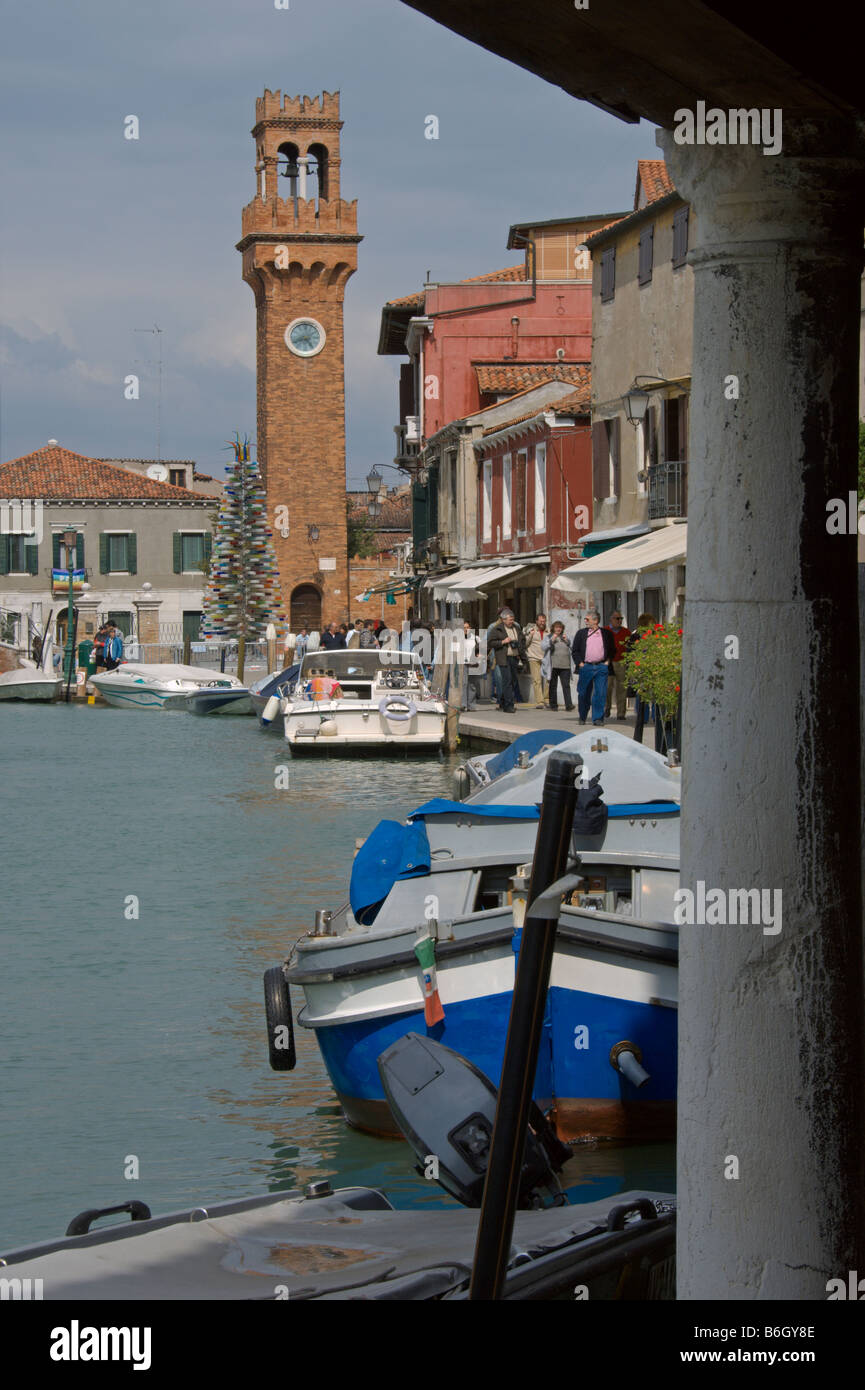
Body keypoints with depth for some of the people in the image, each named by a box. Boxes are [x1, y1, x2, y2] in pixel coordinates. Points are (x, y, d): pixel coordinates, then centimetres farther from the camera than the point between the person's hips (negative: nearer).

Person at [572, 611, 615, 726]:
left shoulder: (606, 633, 7)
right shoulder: (581, 633, 8)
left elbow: (612, 650, 15)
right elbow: (575, 650, 9)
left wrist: (607, 661, 4)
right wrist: (579, 663, -2)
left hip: (601, 667, -1)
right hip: (585, 667, 1)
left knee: (600, 694, -7)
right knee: (584, 694, 5)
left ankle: (598, 718, -2)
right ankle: (582, 717, 20)